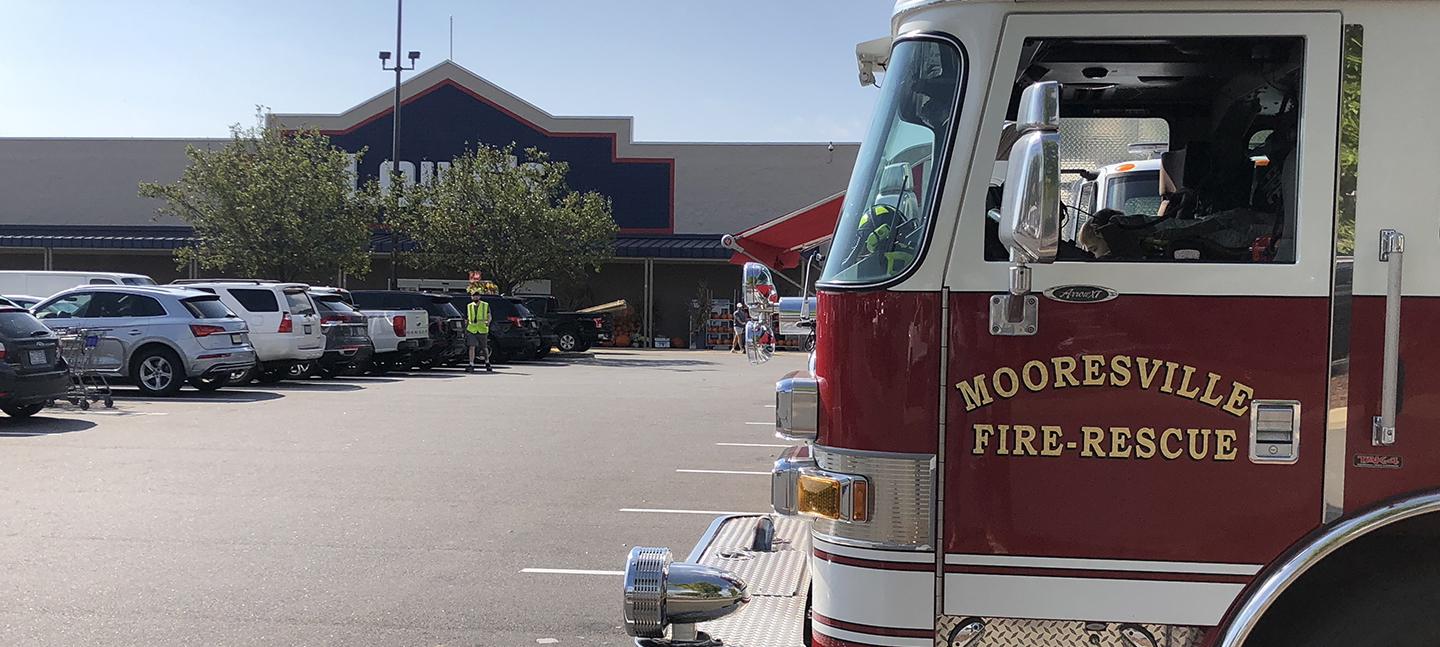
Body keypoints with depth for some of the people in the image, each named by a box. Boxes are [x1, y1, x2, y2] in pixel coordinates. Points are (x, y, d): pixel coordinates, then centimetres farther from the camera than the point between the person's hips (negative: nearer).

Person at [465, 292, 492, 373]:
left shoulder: (485, 305, 5)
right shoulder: (469, 306, 12)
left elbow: (489, 316, 1)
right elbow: (467, 318, 18)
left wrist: (488, 321, -21)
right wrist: (465, 328, 13)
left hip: (482, 330, -1)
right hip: (471, 330, 1)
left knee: (485, 347, 10)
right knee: (471, 347, -12)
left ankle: (487, 363, 30)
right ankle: (471, 365, -13)